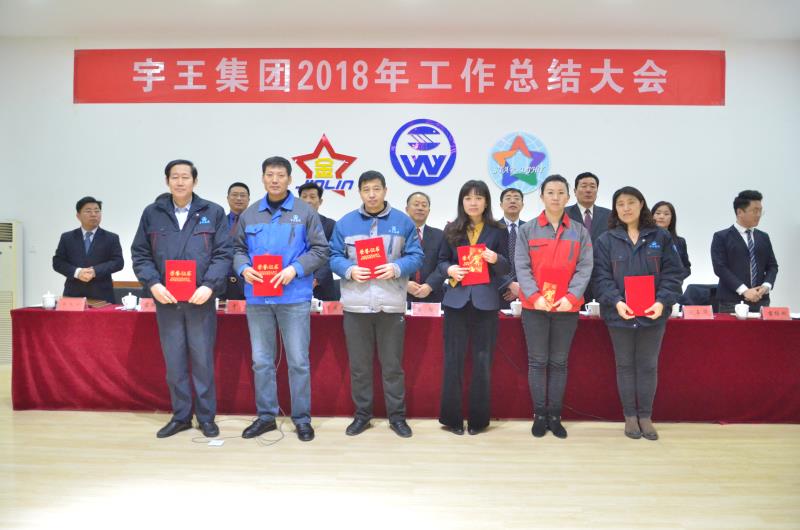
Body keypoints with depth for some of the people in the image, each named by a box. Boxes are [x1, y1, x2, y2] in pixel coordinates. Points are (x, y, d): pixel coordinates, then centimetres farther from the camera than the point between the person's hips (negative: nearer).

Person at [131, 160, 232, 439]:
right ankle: (180, 416, 23)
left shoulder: (213, 212, 2)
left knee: (202, 360, 5)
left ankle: (206, 417, 18)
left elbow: (223, 254, -2)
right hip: (166, 300, 2)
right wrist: (153, 284, -9)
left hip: (200, 299, -2)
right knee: (174, 362, 10)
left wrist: (209, 286, -15)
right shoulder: (152, 213, 8)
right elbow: (140, 254, 7)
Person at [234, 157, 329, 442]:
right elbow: (238, 249, 14)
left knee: (298, 360, 2)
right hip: (257, 297, 3)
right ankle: (266, 416, 24)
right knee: (261, 360, 10)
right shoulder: (249, 214, 11)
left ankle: (302, 418, 15)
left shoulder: (305, 212, 1)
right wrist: (244, 268, -8)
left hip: (294, 297, -3)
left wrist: (295, 269, -15)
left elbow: (320, 250, -1)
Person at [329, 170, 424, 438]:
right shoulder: (345, 223, 7)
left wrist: (396, 268, -16)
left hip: (391, 304, -1)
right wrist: (349, 270, -15)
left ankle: (397, 416, 21)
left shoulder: (403, 222, 5)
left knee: (392, 365, 8)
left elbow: (416, 256, 2)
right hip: (356, 305, 1)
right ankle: (362, 414, 25)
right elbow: (334, 256, 5)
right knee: (359, 365, 10)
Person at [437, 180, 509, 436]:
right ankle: (452, 417, 15)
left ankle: (479, 418, 17)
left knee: (483, 360, 5)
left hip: (485, 301, -1)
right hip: (456, 300, 1)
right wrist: (450, 270, -11)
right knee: (453, 359, 3)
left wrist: (496, 260, -17)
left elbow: (507, 268, 4)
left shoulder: (498, 231, 5)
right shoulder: (451, 230, 7)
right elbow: (441, 261, 10)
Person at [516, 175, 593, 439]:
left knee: (559, 363, 8)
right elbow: (521, 266, -3)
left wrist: (571, 296, -13)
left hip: (567, 307, 1)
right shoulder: (527, 230, 3)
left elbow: (584, 268, 0)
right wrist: (535, 296, -15)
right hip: (534, 306, -1)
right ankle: (539, 415, 13)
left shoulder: (580, 232, 6)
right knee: (537, 362, 4)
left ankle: (555, 416, 17)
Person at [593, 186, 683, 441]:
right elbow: (602, 277, -5)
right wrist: (616, 302, -21)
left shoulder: (661, 237, 4)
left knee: (648, 365, 9)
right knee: (625, 365, 9)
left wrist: (662, 301, -15)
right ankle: (630, 416, 20)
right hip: (619, 314, -1)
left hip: (653, 313, 1)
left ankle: (646, 416, 21)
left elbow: (673, 273, 0)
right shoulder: (606, 240, 1)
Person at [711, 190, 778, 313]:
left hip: (760, 301, 4)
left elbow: (772, 266, 15)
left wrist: (766, 286, -5)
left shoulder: (764, 237, 16)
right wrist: (744, 291, -16)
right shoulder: (721, 237, 0)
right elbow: (720, 268, -9)